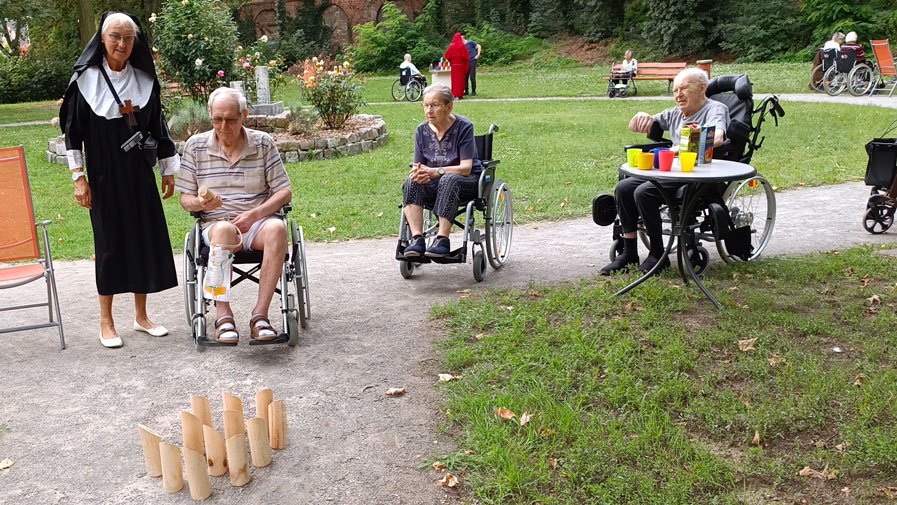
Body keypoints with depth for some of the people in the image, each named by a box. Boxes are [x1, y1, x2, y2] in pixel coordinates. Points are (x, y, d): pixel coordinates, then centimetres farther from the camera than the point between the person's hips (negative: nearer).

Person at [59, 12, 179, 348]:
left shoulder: (144, 80, 4)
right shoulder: (86, 79, -4)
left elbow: (158, 127, 10)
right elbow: (73, 131, -3)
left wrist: (168, 170, 10)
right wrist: (79, 177, -8)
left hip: (139, 174, 3)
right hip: (104, 175, -3)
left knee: (145, 238, 5)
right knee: (109, 242, 2)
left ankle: (141, 316, 20)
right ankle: (106, 322, 15)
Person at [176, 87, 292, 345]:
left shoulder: (263, 143, 6)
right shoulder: (195, 145, 7)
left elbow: (284, 192, 4)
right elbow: (185, 198, 9)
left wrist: (254, 214, -12)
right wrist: (201, 203, -16)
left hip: (257, 221, 1)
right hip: (215, 224, 0)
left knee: (277, 228, -35)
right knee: (224, 229, -38)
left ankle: (260, 314, -34)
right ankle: (223, 316, -34)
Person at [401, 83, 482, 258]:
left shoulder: (463, 127, -11)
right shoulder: (422, 130, 3)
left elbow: (466, 168, -18)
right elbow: (417, 165, 3)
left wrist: (434, 172, -32)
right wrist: (418, 173, -24)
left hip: (468, 181, -4)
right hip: (436, 184, 4)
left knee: (448, 180, -38)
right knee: (411, 183, -26)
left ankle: (442, 240, -42)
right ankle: (417, 239, -35)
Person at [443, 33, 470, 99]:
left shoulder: (451, 46, -4)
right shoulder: (463, 46, -7)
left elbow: (447, 56, -2)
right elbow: (466, 56, -7)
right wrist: (466, 66, 4)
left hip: (454, 65, 1)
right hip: (461, 65, -1)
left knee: (454, 79, 6)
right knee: (461, 79, 5)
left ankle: (454, 94, 2)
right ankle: (460, 94, 5)